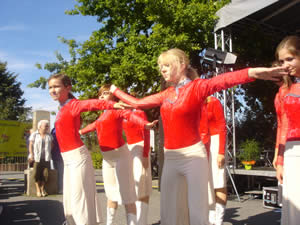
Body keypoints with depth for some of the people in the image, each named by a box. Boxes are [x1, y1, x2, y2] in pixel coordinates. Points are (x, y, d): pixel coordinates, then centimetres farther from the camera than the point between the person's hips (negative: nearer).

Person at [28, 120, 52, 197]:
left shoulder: (49, 135, 13)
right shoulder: (34, 134, 4)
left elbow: (51, 145, 14)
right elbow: (30, 145, 1)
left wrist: (49, 154, 3)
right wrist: (31, 155, -9)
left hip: (46, 158, 2)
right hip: (36, 158, -2)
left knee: (45, 173, -6)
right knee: (37, 173, -9)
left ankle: (43, 188, 8)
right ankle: (38, 189, 1)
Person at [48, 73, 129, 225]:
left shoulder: (73, 105, -13)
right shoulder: (63, 108, 11)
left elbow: (92, 103, -32)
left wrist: (112, 104, -49)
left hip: (77, 157, -9)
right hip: (68, 159, 9)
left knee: (79, 198, -5)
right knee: (70, 200, 18)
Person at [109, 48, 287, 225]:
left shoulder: (197, 87, -5)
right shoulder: (165, 94, 12)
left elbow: (222, 80, -25)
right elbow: (137, 103, 23)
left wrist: (253, 72, -43)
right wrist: (115, 91, 32)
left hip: (193, 155, -6)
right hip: (170, 158, 6)